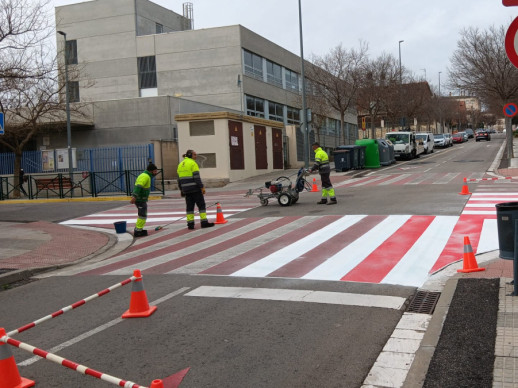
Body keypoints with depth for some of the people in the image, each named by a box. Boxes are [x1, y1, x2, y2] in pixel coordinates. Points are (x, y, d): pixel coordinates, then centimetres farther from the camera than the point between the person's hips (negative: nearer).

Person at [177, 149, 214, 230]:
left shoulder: (180, 164, 13)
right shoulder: (193, 163, -10)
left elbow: (179, 179, 14)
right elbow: (197, 177, -16)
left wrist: (181, 189, 20)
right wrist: (202, 187, -14)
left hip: (186, 189, 7)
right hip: (195, 188, -7)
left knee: (189, 206, 9)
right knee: (201, 204, 0)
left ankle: (190, 224, 6)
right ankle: (204, 222, -1)